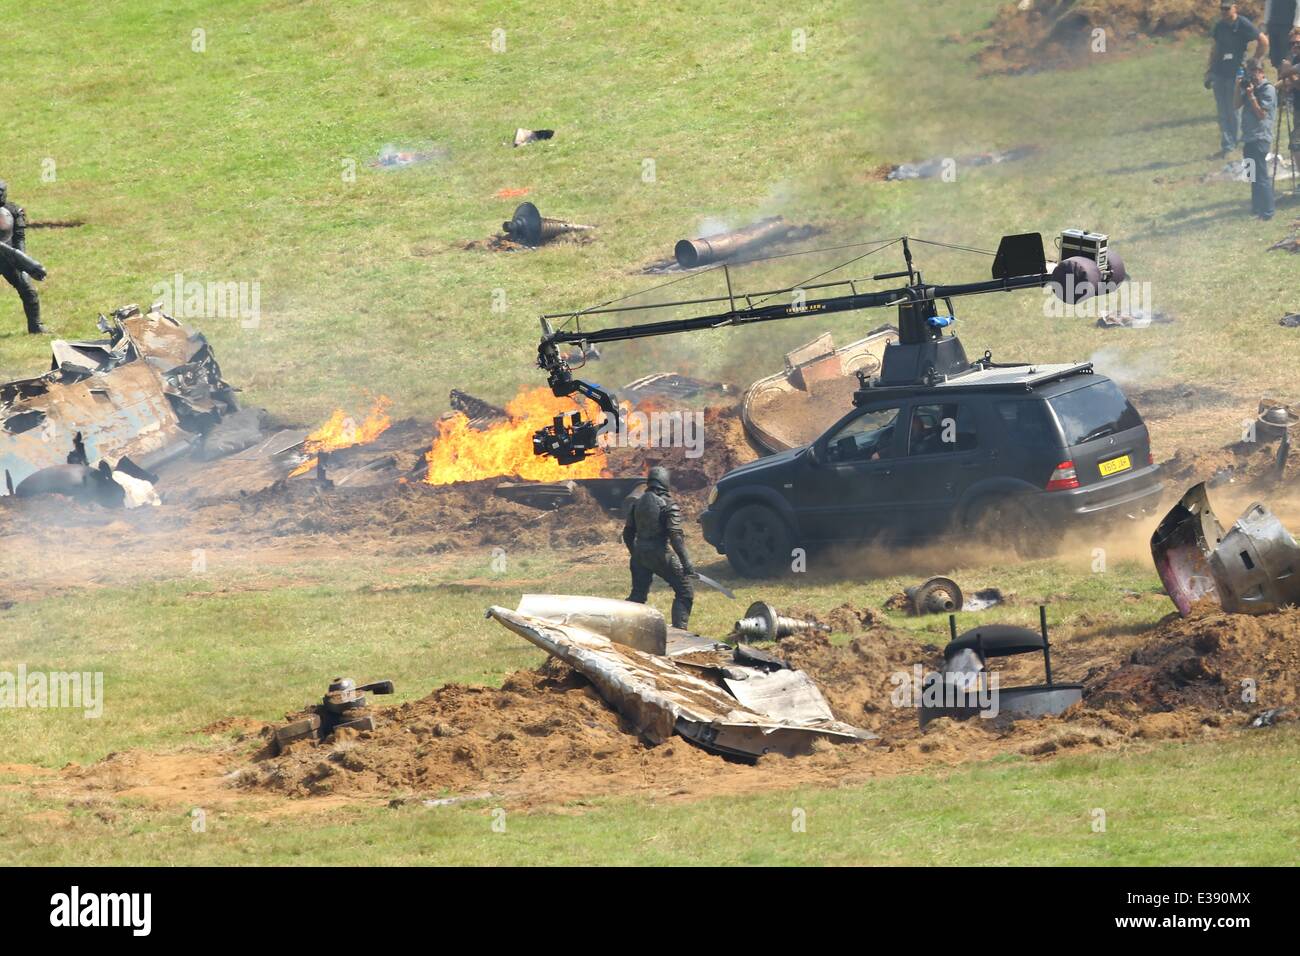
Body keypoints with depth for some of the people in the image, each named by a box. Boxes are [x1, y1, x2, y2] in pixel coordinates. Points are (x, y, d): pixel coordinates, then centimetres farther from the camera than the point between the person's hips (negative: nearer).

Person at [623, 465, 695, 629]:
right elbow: (675, 536, -18)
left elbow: (628, 533, 16)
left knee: (638, 594, 17)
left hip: (640, 554, 6)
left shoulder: (638, 503, 9)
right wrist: (686, 563, -19)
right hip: (660, 554, -6)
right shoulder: (668, 505, -11)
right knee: (685, 591, 4)